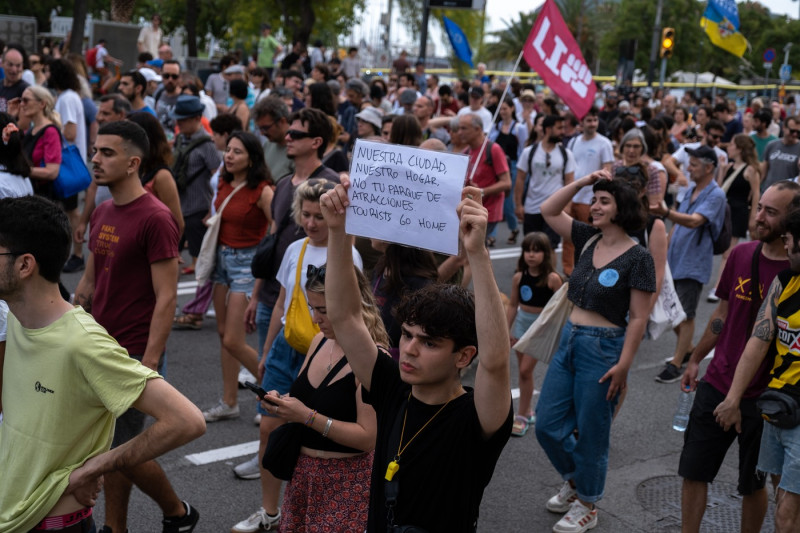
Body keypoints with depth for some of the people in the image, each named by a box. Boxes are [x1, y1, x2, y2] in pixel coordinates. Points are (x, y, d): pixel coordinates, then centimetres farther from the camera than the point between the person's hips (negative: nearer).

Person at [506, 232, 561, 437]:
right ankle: (527, 411, 25)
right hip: (521, 323, 4)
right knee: (524, 371, 11)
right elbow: (512, 305, 5)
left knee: (525, 370, -5)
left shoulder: (552, 279, -14)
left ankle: (522, 416, 6)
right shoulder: (518, 277, -3)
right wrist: (506, 331, 6)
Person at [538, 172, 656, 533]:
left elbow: (638, 318, -13)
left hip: (603, 348, -7)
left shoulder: (637, 258, -12)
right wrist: (582, 181, 2)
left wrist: (623, 364, -17)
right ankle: (574, 480, 37)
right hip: (569, 340, 7)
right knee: (547, 424, 11)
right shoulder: (588, 240, 6)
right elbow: (549, 211, 10)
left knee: (590, 433, 6)